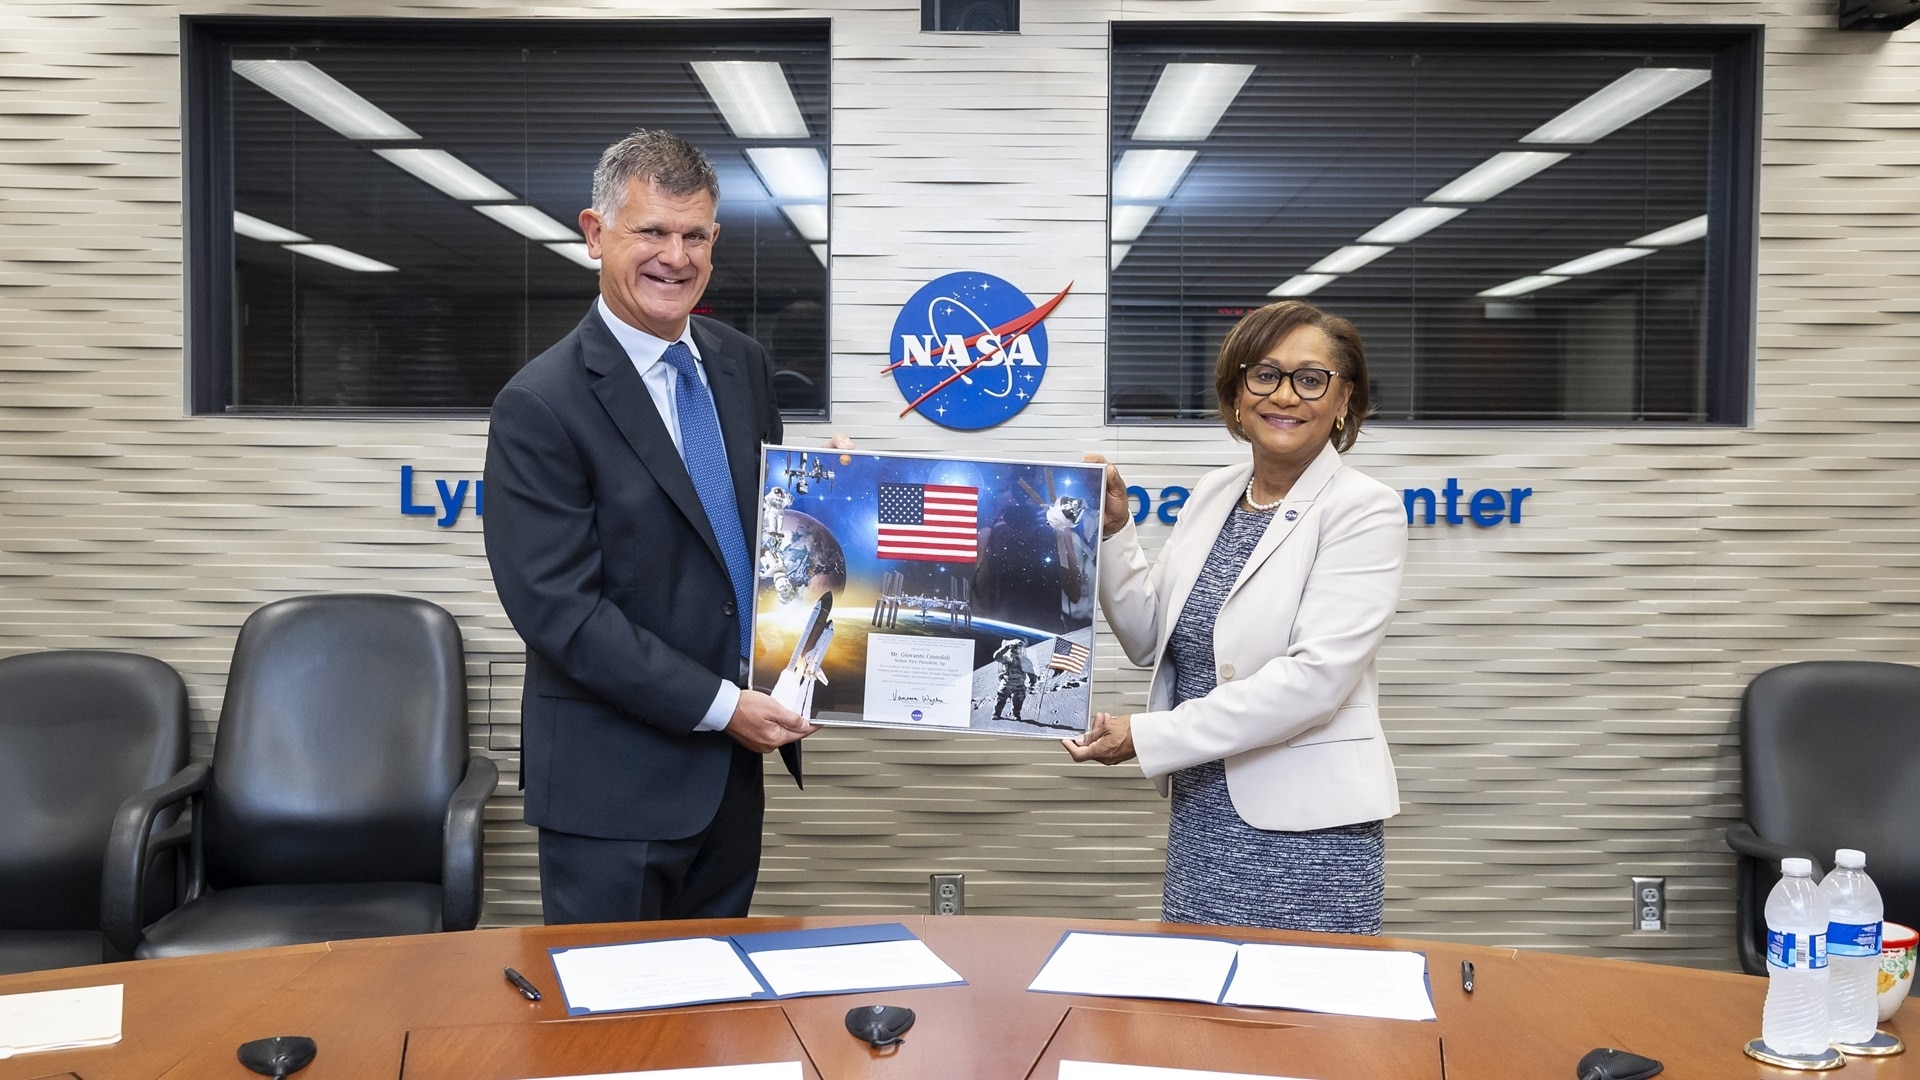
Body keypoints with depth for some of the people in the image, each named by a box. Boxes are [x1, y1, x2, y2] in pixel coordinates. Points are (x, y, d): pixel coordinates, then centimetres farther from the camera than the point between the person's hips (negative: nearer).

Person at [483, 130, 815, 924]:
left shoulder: (742, 366, 6)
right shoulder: (540, 407, -15)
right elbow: (557, 607, -18)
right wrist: (717, 705, -18)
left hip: (733, 765, 6)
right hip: (614, 782, -6)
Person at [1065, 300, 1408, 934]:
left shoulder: (1364, 511, -11)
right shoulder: (1212, 493, 8)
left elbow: (1315, 677, -21)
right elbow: (1151, 639, 12)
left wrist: (1148, 736, -22)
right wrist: (1113, 531, -2)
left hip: (1307, 831, -6)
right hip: (1199, 815, 6)